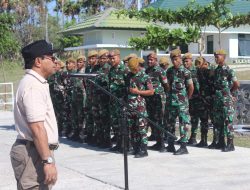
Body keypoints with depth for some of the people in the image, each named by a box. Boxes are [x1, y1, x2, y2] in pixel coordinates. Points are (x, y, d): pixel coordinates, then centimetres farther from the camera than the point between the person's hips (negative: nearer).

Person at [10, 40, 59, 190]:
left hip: (36, 150, 10)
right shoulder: (34, 86, -16)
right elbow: (37, 127, -24)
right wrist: (48, 161, -25)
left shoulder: (35, 82, 17)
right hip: (34, 153, -10)